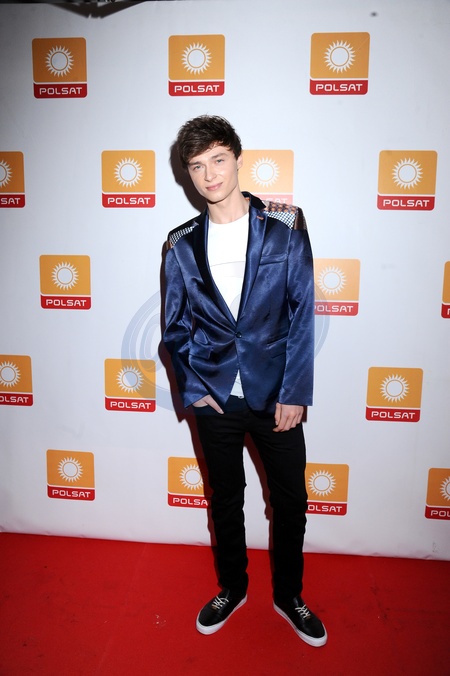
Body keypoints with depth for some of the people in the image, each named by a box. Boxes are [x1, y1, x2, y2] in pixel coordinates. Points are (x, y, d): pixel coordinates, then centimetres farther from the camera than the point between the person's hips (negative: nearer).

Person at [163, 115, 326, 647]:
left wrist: (294, 393, -9)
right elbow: (175, 327, 6)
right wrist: (191, 388, -3)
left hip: (276, 396, -1)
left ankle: (288, 595, 37)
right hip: (214, 398, 2)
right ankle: (232, 588, 42)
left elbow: (302, 314, -6)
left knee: (290, 502, 11)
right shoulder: (182, 245, 1)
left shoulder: (285, 228, -4)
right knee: (225, 500, 17)